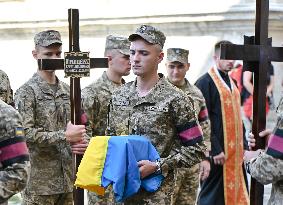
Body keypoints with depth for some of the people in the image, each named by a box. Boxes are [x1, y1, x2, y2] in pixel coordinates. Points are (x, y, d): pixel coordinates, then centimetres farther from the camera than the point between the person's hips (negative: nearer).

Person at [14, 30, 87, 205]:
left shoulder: (67, 91, 14)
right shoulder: (27, 92, -6)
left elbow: (78, 126, 22)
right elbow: (25, 133, -17)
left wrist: (80, 142, -1)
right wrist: (65, 136, -18)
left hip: (66, 178, 6)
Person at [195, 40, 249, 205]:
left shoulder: (231, 82, 15)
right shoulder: (205, 82, -10)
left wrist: (243, 144, 13)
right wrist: (215, 150, -18)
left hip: (234, 149, 8)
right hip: (218, 150, -8)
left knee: (234, 191, 9)